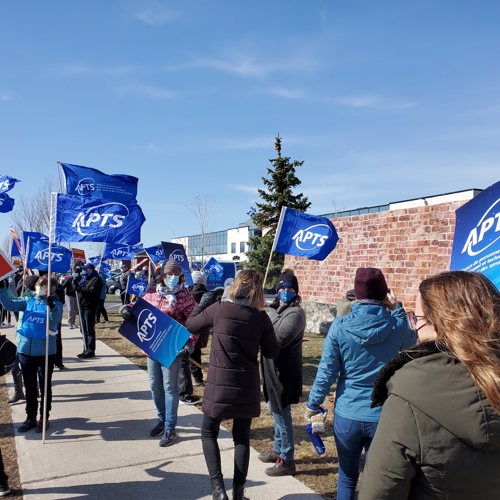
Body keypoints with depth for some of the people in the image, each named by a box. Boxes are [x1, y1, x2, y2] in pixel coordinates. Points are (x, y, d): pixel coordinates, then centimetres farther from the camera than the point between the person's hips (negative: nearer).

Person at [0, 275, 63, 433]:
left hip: (46, 351, -4)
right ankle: (30, 418, 26)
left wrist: (51, 305, -42)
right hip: (25, 350, 4)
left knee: (45, 386, 8)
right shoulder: (28, 301, 7)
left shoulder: (55, 304, -5)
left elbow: (56, 318, -24)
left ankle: (44, 418, 22)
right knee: (29, 387, 13)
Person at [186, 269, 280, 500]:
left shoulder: (218, 309, -11)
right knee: (242, 437, 18)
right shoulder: (261, 317, -7)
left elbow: (190, 324, 5)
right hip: (247, 387, 2)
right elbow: (272, 352, 2)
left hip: (219, 385, -2)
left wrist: (202, 303, 19)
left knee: (208, 433, 17)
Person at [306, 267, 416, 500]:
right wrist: (398, 308, 13)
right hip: (384, 417, 0)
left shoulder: (340, 326, -11)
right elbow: (412, 341, 16)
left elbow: (327, 372, -7)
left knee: (347, 477, 19)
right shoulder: (397, 325, -8)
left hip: (347, 415, 0)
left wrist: (313, 404, 6)